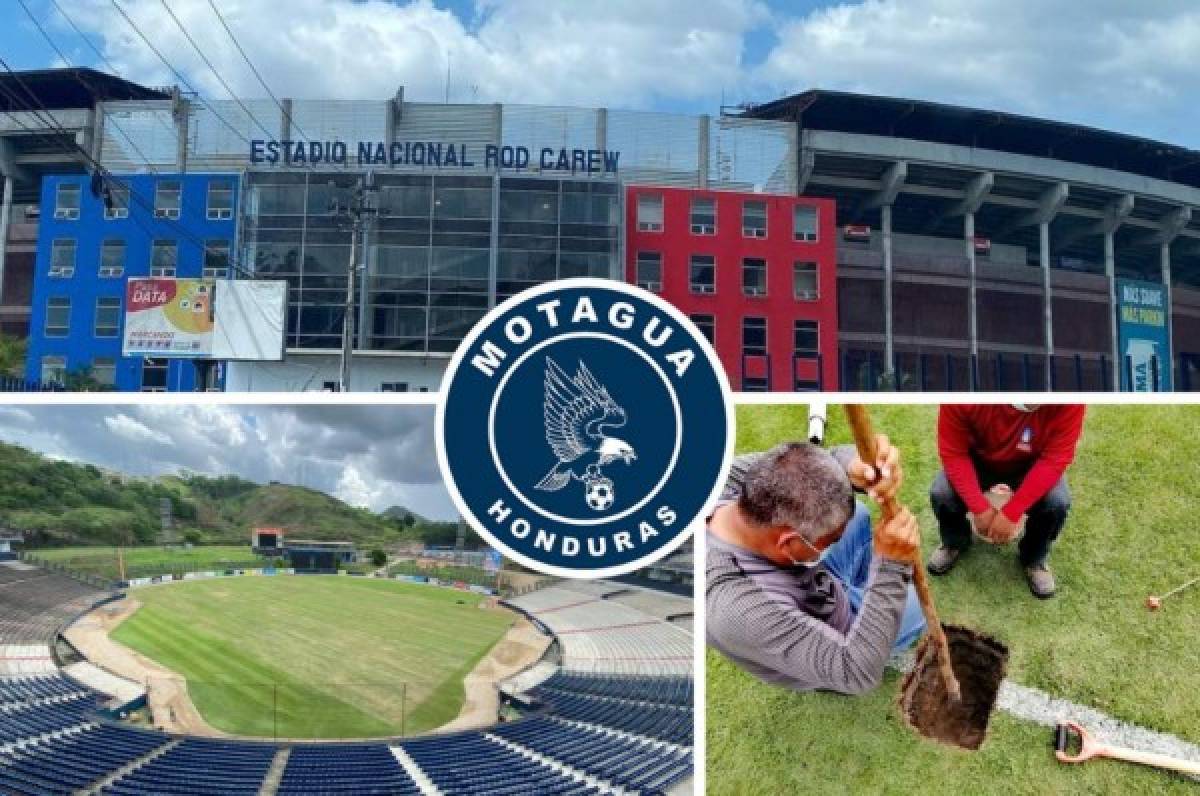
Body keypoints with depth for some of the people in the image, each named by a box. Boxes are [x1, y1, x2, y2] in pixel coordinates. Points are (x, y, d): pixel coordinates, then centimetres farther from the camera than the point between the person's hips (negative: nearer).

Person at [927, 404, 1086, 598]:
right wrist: (980, 508, -30)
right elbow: (952, 452, -26)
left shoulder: (1067, 402, -37)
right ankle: (954, 542, 15)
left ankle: (1034, 557, 9)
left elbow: (1055, 458, -30)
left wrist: (1011, 513, -31)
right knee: (941, 494, -23)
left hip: (1032, 465, 0)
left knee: (1058, 502, -26)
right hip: (978, 460, 0)